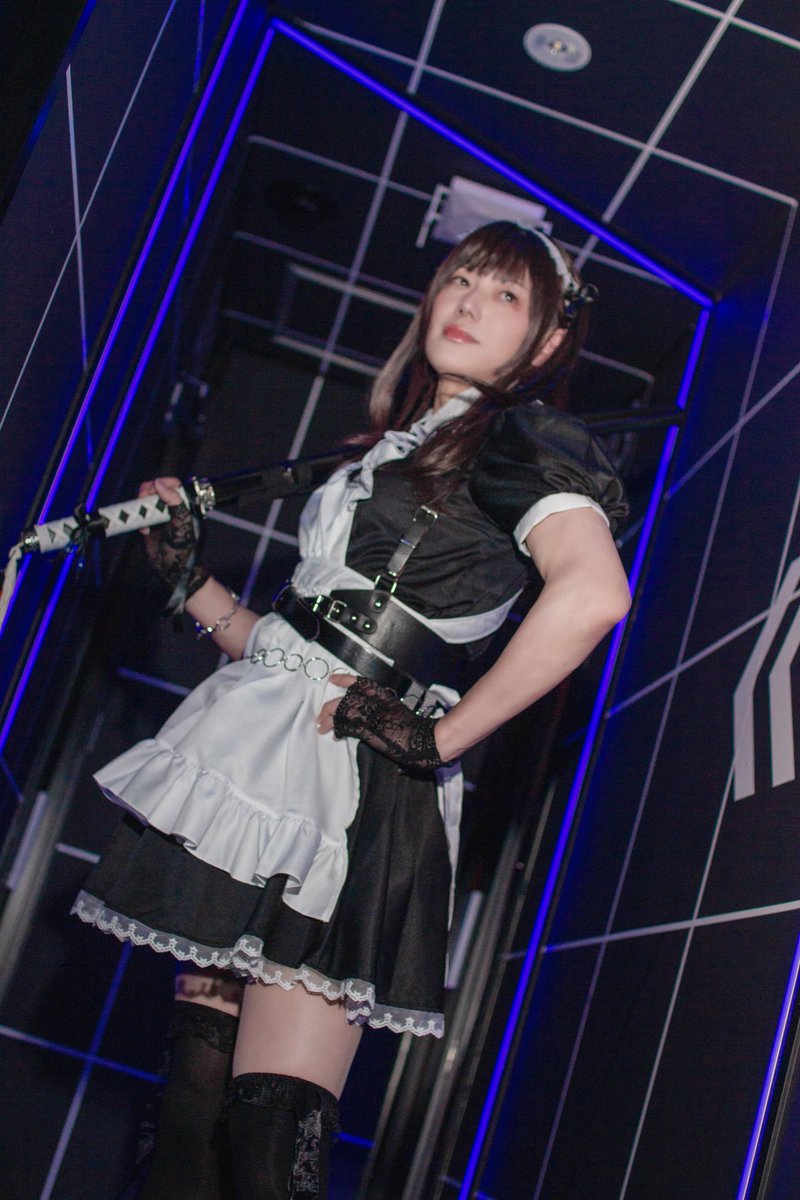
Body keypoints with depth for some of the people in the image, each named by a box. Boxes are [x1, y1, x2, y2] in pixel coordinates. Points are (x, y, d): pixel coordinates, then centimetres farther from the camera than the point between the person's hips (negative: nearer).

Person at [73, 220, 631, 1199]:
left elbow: (594, 592, -24)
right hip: (266, 753, 8)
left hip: (356, 789, -8)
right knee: (193, 1098, 8)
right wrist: (186, 574, 16)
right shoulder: (393, 448, 24)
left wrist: (439, 736, -19)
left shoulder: (521, 438, -1)